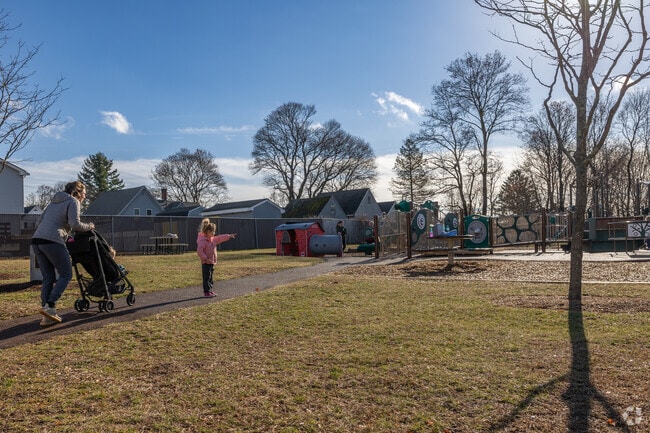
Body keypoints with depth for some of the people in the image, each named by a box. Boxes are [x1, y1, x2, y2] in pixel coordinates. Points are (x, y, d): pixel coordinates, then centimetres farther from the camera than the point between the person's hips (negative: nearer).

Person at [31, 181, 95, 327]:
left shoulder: (55, 201, 28)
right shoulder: (73, 201, 4)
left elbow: (39, 222, 27)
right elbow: (75, 224, -10)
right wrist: (89, 226, 7)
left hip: (36, 240, 8)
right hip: (53, 242, -8)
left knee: (48, 278, 9)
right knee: (66, 274, 2)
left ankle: (47, 317, 7)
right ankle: (49, 306, -13)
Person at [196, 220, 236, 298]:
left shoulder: (212, 239, 11)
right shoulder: (203, 240, -17)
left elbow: (220, 238, 25)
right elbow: (199, 250, -25)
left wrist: (229, 236, 27)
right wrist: (205, 258, -23)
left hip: (212, 262, 9)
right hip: (206, 263, -9)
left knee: (210, 278, 14)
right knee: (207, 277, -4)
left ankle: (210, 290, 21)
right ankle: (206, 292, 0)